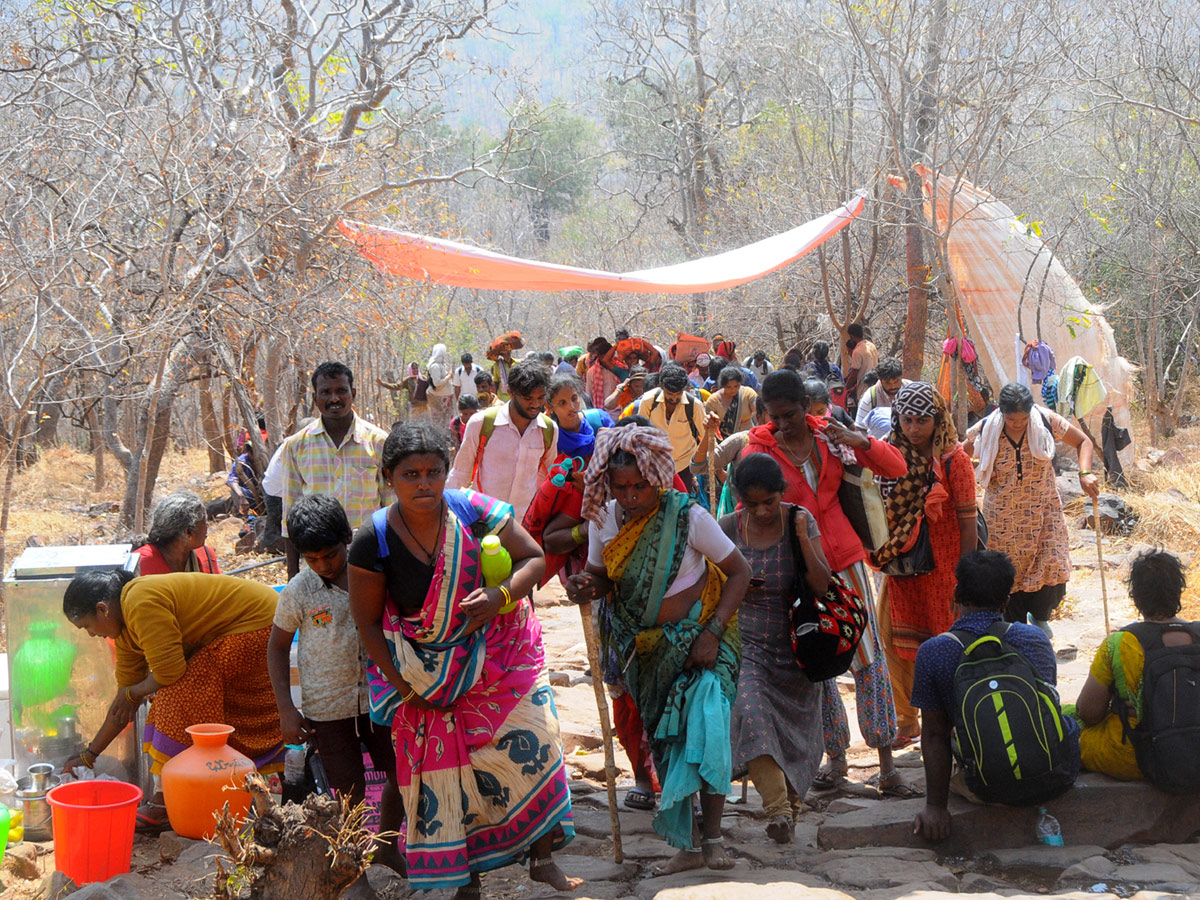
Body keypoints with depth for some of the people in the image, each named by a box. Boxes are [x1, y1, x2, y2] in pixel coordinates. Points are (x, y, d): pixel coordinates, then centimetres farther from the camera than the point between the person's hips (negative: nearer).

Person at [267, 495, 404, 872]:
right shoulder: (299, 591, -9)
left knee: (401, 773, 12)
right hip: (327, 707, -3)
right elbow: (277, 646, 2)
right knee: (350, 792, 1)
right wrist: (286, 710, -4)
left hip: (379, 697, 3)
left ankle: (386, 846, 36)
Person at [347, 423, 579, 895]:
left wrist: (502, 595, -23)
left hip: (500, 658, 0)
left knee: (531, 748, -7)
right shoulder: (373, 541, -14)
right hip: (428, 676, 0)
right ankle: (466, 878, 17)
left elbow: (534, 558, -3)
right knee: (443, 768, 2)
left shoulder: (474, 510, -14)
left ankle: (543, 858, 10)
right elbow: (367, 621, -3)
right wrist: (402, 685, -7)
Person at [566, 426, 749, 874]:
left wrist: (712, 633, -18)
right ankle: (685, 845, 16)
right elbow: (603, 576, 7)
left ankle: (712, 836, -8)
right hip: (646, 647, 4)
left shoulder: (688, 515, -17)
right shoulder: (603, 519, -5)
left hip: (698, 636, -4)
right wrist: (588, 588, -18)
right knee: (663, 739, 7)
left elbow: (739, 572, -10)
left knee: (705, 724, -20)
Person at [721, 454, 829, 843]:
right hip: (747, 646, -1)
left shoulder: (800, 520, -6)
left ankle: (789, 796, 35)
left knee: (796, 730, 8)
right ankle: (778, 805, -26)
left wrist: (803, 539, -23)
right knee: (748, 710, -26)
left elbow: (822, 588, -12)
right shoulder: (728, 528, -5)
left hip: (794, 649, 1)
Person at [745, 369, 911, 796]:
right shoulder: (758, 452, -3)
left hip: (843, 557, 1)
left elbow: (896, 468, 3)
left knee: (869, 656, -2)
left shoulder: (830, 437, 2)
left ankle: (887, 764, 2)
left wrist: (859, 441, -15)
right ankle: (836, 757, 20)